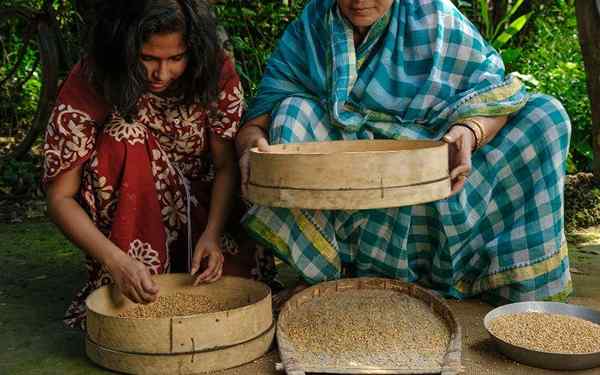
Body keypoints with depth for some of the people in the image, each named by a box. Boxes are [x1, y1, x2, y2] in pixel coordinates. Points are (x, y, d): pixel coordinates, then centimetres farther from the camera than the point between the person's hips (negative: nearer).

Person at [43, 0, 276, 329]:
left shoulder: (215, 70, -16)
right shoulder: (87, 85, -21)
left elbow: (226, 165, -12)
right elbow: (60, 198, -21)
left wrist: (212, 233, -29)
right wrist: (115, 260, -36)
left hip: (200, 207, 1)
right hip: (126, 214, 0)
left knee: (240, 275, -27)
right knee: (125, 133, -31)